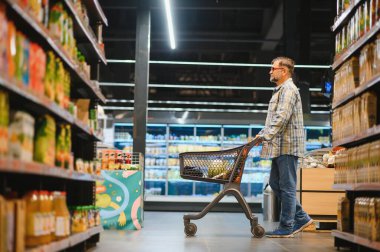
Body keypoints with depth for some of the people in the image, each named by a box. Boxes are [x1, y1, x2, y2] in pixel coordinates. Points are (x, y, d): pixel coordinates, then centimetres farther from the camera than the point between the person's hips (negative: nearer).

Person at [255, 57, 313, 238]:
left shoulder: (288, 90, -11)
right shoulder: (280, 90, 22)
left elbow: (281, 118, -23)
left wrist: (266, 136, -26)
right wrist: (262, 134, 16)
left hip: (288, 146, -10)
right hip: (280, 147, 10)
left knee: (287, 186, -5)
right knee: (275, 183, 13)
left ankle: (286, 228, 1)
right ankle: (301, 217, 19)